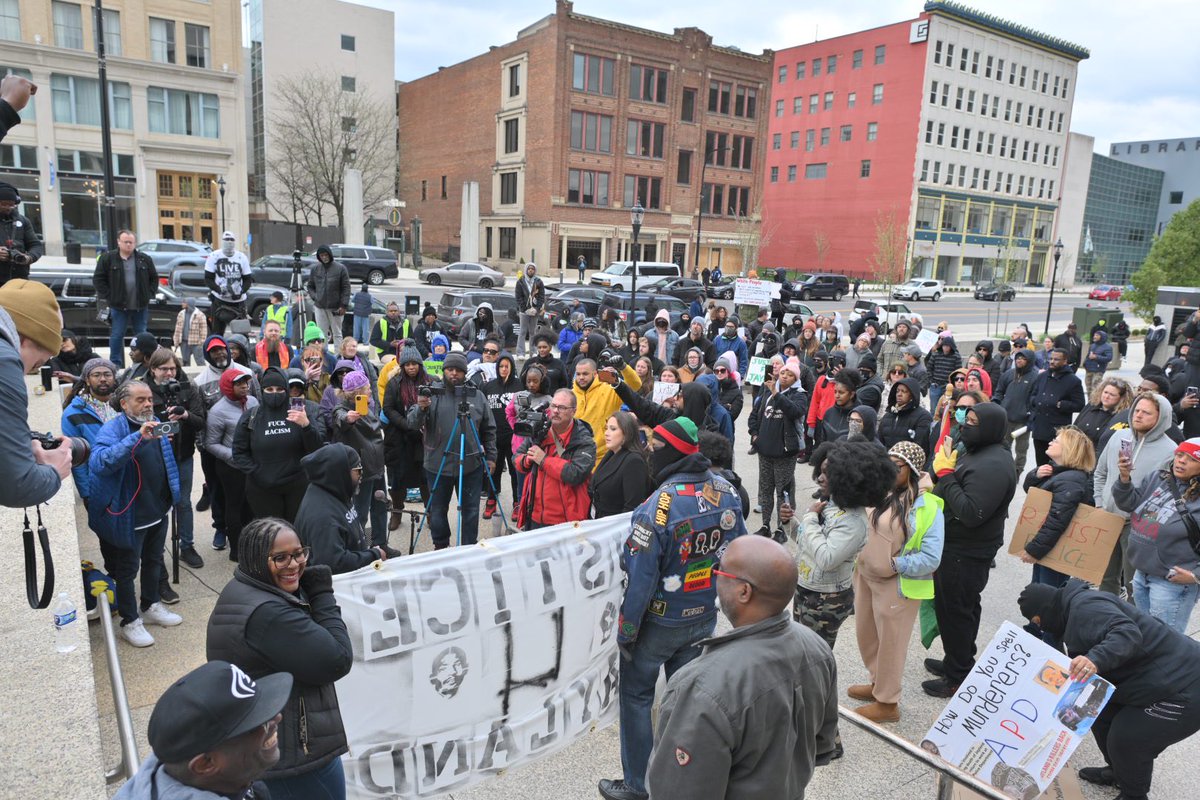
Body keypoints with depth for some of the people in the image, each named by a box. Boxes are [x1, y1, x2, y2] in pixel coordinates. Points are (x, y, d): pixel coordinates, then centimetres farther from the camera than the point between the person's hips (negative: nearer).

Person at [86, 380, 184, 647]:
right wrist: (137, 438, -45)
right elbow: (100, 462, -36)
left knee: (153, 561, 21)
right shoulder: (113, 429, -17)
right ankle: (130, 622, 19)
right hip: (130, 515, -7)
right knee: (127, 568, 6)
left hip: (159, 510, 7)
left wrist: (171, 498, 16)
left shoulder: (155, 425, 5)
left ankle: (152, 606, 38)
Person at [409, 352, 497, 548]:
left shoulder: (477, 395, 3)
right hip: (438, 464, -1)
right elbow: (413, 424, -8)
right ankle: (440, 547, 32)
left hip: (471, 464, 1)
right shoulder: (432, 393, -2)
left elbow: (489, 429, 10)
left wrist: (490, 456, 7)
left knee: (471, 510, 10)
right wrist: (421, 408, -28)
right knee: (438, 509, 12)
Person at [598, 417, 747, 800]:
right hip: (705, 617, 6)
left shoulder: (658, 507, -28)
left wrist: (626, 631, -11)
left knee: (636, 696, 14)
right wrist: (716, 595, 15)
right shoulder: (726, 491, -8)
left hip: (660, 623, -6)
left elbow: (640, 578, -24)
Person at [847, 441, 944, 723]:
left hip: (897, 585, -6)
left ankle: (888, 703, 30)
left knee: (890, 643, 11)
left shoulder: (928, 508, -18)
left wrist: (893, 564, -20)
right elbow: (863, 528, 13)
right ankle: (876, 683, 45)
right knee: (866, 635, 21)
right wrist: (863, 560, -1)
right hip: (865, 576, 6)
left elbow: (930, 559, -21)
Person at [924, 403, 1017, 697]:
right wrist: (946, 475, 4)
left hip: (965, 553, -11)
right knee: (961, 607, 22)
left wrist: (946, 475, -26)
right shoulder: (981, 453, 10)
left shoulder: (992, 466, -24)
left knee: (955, 610, 1)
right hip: (959, 546, 11)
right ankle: (957, 662, 39)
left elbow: (971, 513, -30)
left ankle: (958, 678, 14)